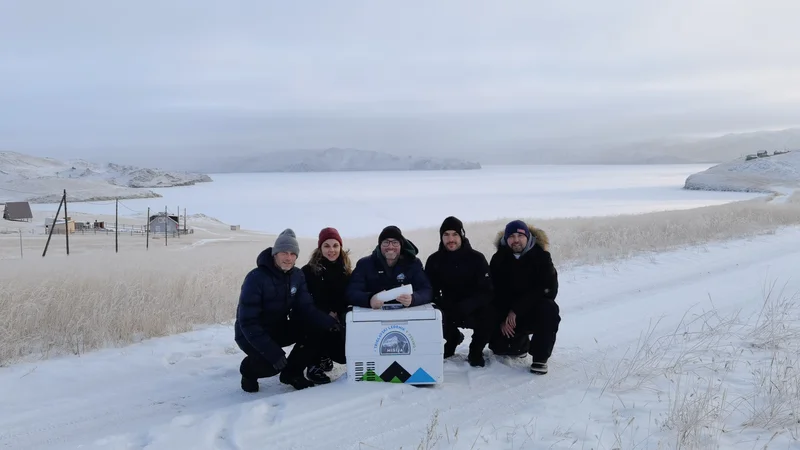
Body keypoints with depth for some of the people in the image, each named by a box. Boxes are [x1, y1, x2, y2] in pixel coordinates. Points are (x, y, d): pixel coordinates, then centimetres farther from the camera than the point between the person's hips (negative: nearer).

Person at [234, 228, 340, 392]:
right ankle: (249, 369, 4)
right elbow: (248, 322, -28)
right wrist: (272, 351, -37)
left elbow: (305, 307, -11)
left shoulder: (297, 276, -5)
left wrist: (327, 321, -32)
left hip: (279, 329, 6)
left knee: (316, 330, -17)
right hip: (251, 334, -6)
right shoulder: (256, 278, -25)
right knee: (272, 363, -33)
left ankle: (292, 372, 4)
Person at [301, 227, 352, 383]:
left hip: (340, 320, 5)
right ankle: (315, 363, -4)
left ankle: (324, 355, 16)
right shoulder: (309, 270, -5)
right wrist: (327, 313, -19)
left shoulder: (346, 270, 9)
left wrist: (338, 314, -12)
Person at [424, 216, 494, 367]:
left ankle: (476, 351, 0)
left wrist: (465, 307, -35)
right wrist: (444, 306, -28)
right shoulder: (434, 260, -4)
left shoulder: (477, 258, -11)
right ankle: (453, 338, 11)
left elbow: (486, 291, -18)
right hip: (449, 311, 2)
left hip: (475, 311, -2)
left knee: (489, 316, -33)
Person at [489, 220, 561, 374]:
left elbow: (549, 289, -21)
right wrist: (502, 319, -19)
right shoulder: (499, 259, -5)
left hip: (535, 311, -2)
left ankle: (540, 357, -16)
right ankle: (521, 342, 21)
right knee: (498, 346, -17)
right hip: (507, 314, 2)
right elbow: (493, 292, -6)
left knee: (549, 309, -35)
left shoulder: (540, 256, -12)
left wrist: (516, 310, -26)